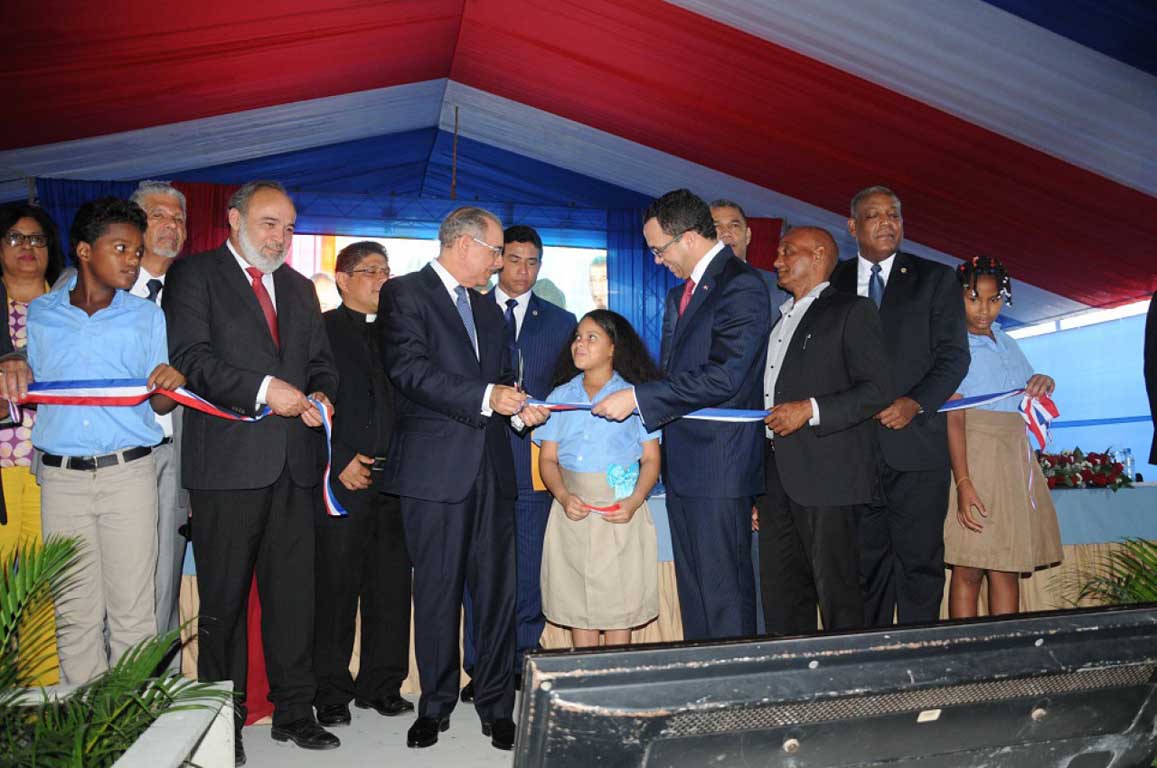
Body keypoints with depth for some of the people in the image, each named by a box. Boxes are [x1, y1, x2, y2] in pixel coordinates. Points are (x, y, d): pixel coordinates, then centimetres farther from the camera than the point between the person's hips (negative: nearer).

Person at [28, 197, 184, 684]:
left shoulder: (147, 317, 8)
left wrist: (170, 386, -15)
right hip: (61, 477, 1)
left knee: (132, 612, 1)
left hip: (128, 474, -1)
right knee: (75, 614, 7)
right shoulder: (37, 315, 9)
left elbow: (158, 405, 7)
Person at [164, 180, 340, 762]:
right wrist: (263, 388, -18)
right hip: (227, 463, -5)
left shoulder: (299, 289, 20)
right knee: (224, 599, 5)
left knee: (293, 594, 9)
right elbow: (191, 358, -10)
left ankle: (293, 712, 22)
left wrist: (320, 395, -1)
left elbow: (322, 361, 20)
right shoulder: (194, 276, 2)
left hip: (294, 463, 5)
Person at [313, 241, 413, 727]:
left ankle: (380, 684, 20)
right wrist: (340, 462, -10)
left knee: (391, 586, 7)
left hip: (395, 477, 4)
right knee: (337, 587, 0)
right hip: (343, 477, -4)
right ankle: (332, 693, 14)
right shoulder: (321, 330, 3)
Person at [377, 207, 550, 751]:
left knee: (498, 591, 6)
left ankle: (496, 706, 19)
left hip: (491, 467, 6)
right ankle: (435, 706, 21)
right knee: (437, 593, 5)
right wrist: (486, 397, -22)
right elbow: (410, 370, -16)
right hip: (436, 468, -6)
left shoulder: (487, 308, 20)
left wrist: (519, 407, 2)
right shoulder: (405, 294, -2)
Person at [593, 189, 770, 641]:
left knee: (724, 591, -2)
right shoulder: (681, 293, 18)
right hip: (684, 467, 10)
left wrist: (638, 397, -19)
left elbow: (724, 376, -22)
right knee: (692, 590, 16)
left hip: (719, 467, -9)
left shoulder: (741, 286, -13)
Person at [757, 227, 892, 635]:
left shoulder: (852, 311, 0)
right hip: (777, 475, 7)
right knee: (780, 594, 9)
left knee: (837, 595, -1)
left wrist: (811, 410, -18)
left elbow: (878, 389, -8)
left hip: (827, 475, -7)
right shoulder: (779, 320, 23)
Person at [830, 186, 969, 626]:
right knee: (866, 560, 8)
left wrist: (915, 403, -14)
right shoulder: (834, 283, 12)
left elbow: (954, 355, 1)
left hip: (915, 441, -2)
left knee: (919, 560, 1)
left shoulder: (935, 279, 7)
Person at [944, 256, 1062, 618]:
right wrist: (963, 482, -22)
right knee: (969, 570, -6)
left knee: (1008, 569, 5)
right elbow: (953, 417, -14)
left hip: (1014, 461, 6)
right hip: (974, 459, -6)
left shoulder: (1008, 345, 16)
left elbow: (1029, 397, 25)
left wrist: (1045, 384, 2)